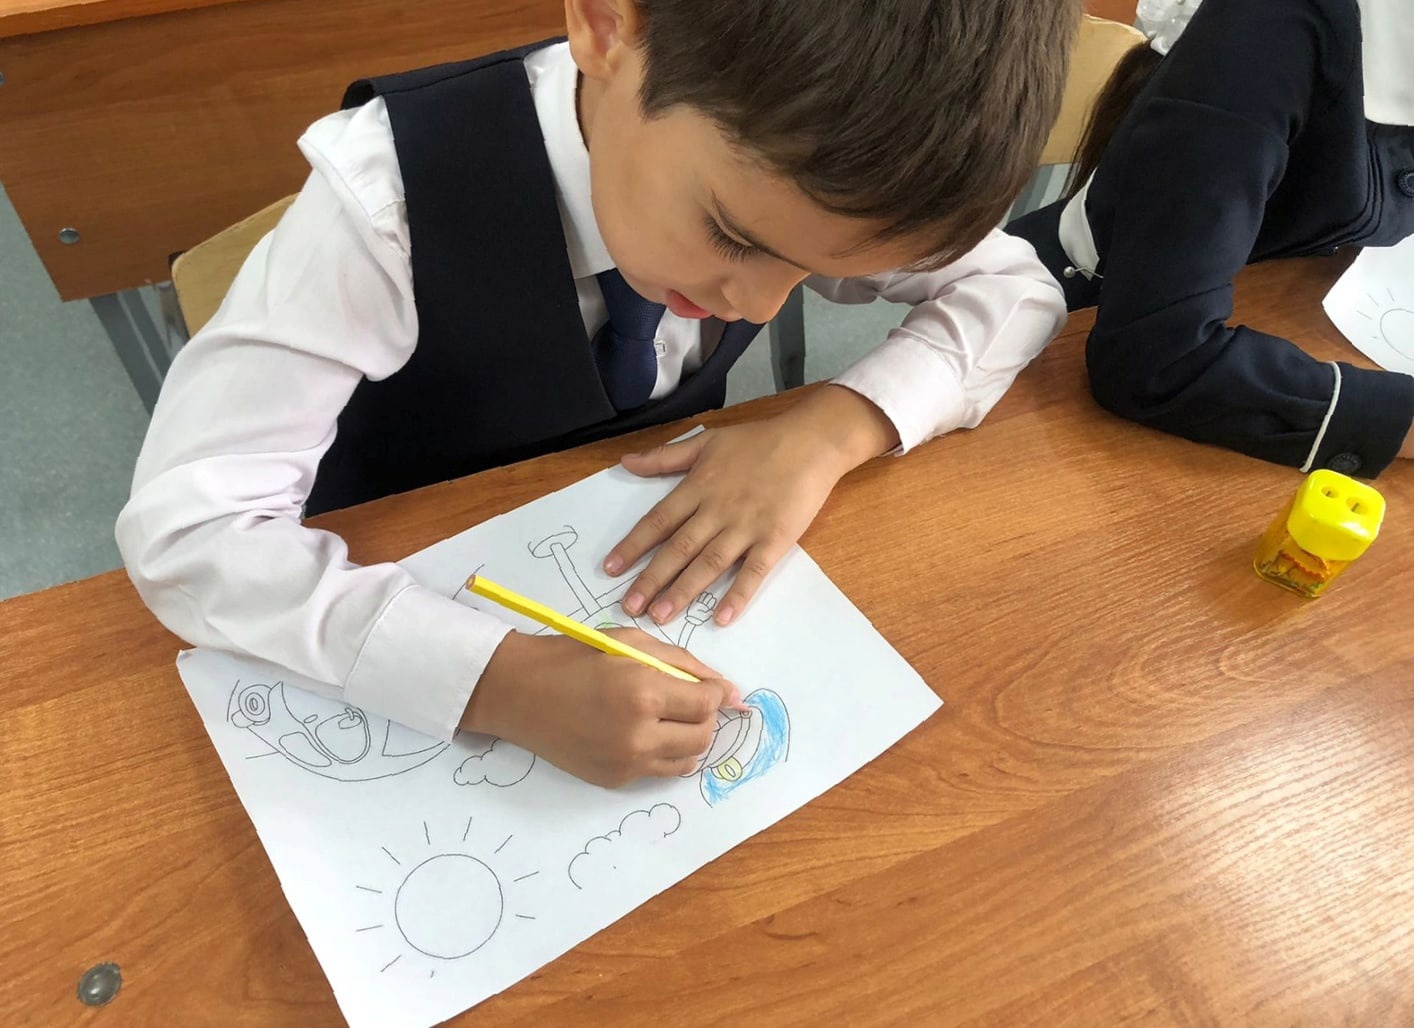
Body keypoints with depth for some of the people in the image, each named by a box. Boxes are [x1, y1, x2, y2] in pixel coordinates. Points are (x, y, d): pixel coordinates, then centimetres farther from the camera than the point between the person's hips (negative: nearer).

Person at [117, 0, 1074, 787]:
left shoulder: (786, 159, -19)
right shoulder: (393, 189, -30)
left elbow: (1015, 286, -9)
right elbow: (185, 528, -31)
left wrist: (830, 429, -25)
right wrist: (507, 677, -43)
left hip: (668, 557, 5)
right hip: (428, 608, -4)